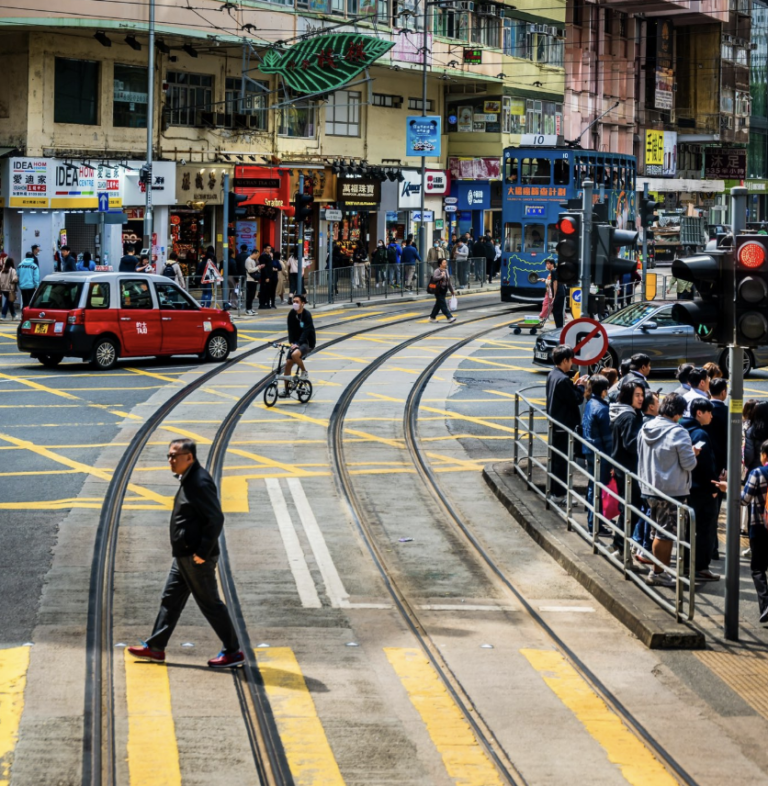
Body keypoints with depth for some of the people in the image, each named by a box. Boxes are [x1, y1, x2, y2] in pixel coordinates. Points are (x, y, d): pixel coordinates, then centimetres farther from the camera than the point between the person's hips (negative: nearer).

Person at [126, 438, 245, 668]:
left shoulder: (200, 483, -20)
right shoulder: (188, 480, 12)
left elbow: (215, 519, -25)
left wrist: (202, 552, -24)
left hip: (196, 558, -10)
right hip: (184, 555, 10)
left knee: (210, 603, -2)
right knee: (171, 599, 15)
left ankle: (233, 652, 7)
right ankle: (155, 648, 23)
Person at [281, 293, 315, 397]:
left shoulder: (307, 314, -15)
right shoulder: (292, 313, 1)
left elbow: (306, 331, -23)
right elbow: (290, 329, 1)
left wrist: (298, 344, -32)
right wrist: (292, 342, -13)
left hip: (307, 343, -6)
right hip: (296, 343, 6)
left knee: (295, 354, -35)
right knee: (288, 364, -3)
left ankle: (304, 372, -8)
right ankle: (286, 390, 6)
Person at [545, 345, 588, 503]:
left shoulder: (552, 375, 7)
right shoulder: (562, 379, -23)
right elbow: (576, 400, -19)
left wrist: (575, 386, 6)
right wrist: (581, 386, -4)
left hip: (554, 424, 10)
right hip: (564, 427, -10)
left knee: (555, 458, 18)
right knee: (562, 460, -2)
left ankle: (553, 490, 27)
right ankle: (558, 494, 3)